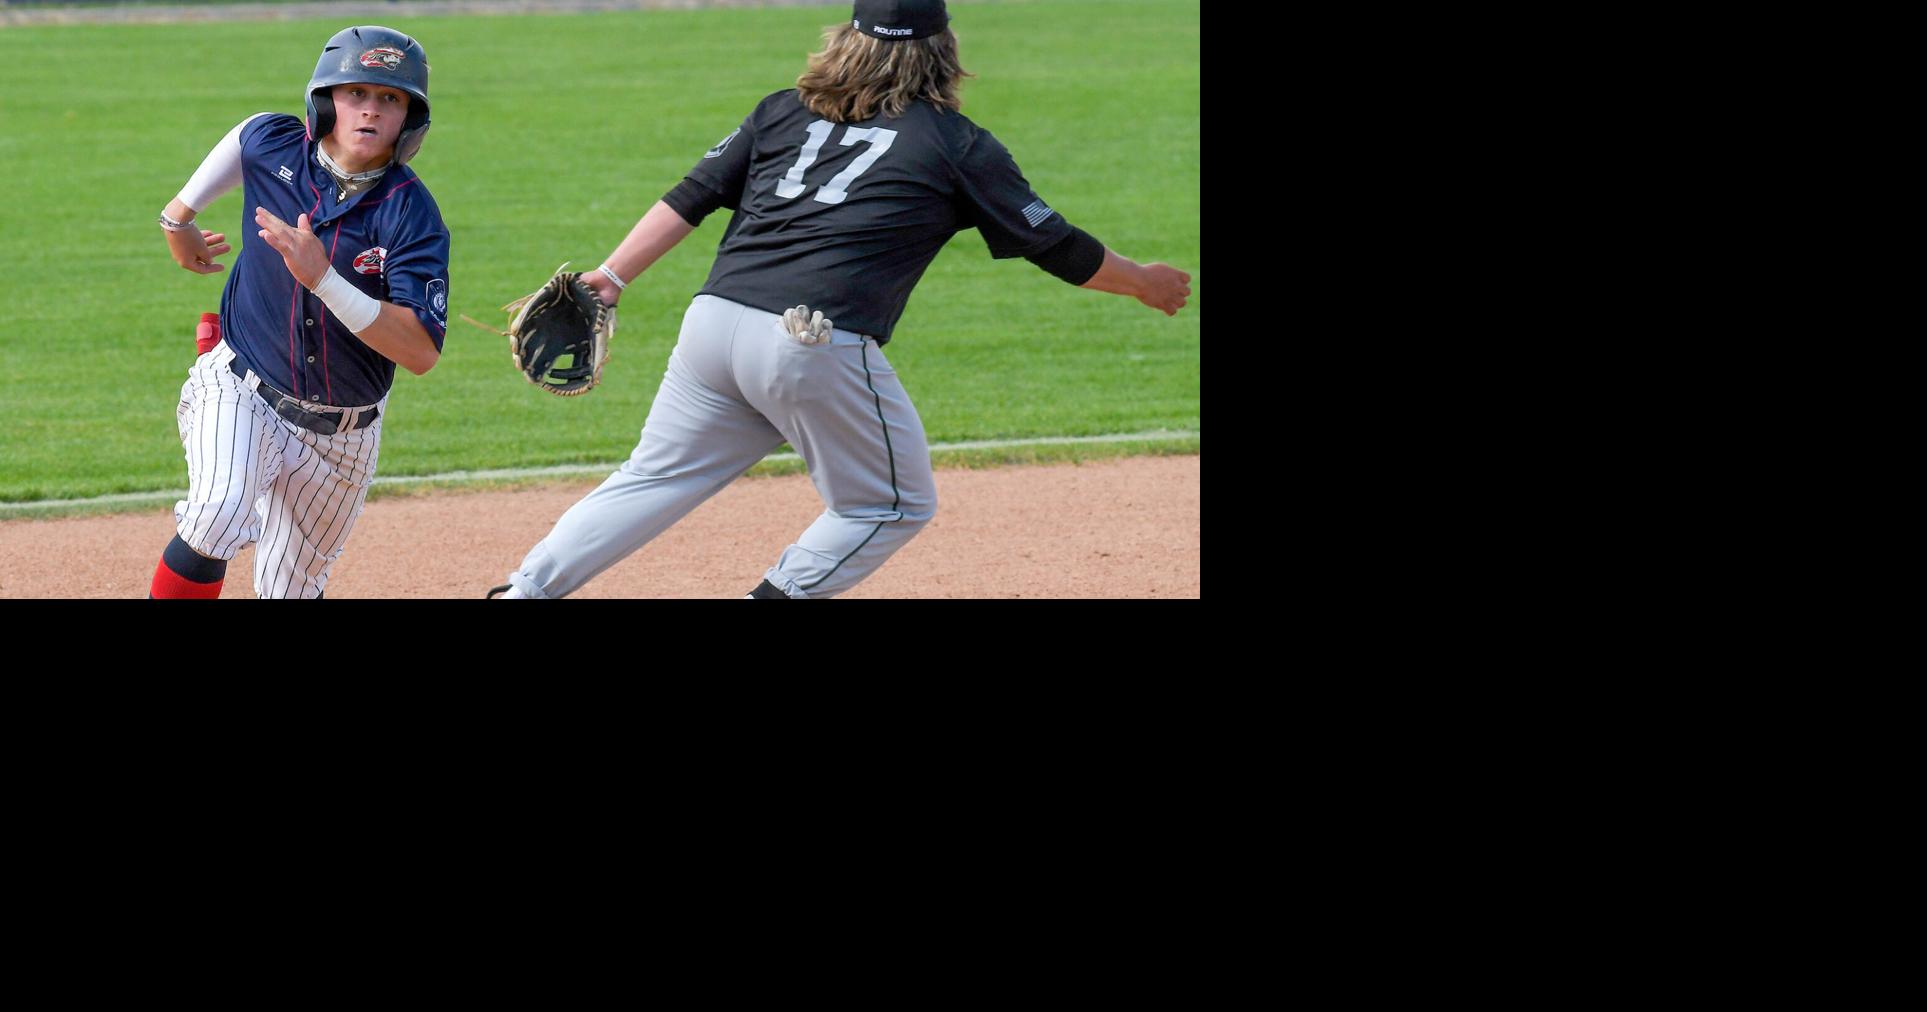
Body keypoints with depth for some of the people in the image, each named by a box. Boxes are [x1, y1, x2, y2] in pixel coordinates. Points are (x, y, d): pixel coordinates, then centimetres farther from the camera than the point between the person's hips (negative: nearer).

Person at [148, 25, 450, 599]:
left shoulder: (411, 216, -19)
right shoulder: (270, 144, -10)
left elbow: (422, 353, -28)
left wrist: (322, 277, -36)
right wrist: (179, 217, 27)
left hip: (341, 438, 0)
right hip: (240, 392, 0)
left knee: (289, 591, 13)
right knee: (218, 518, -31)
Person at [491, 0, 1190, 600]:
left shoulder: (784, 112, 17)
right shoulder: (959, 146, 7)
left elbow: (692, 197, 10)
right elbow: (1055, 246, 13)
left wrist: (612, 277, 9)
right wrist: (1144, 282, 27)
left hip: (713, 324, 5)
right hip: (820, 347, -5)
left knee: (654, 481, 15)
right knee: (894, 505, 14)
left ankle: (522, 592, 6)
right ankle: (779, 597, 4)